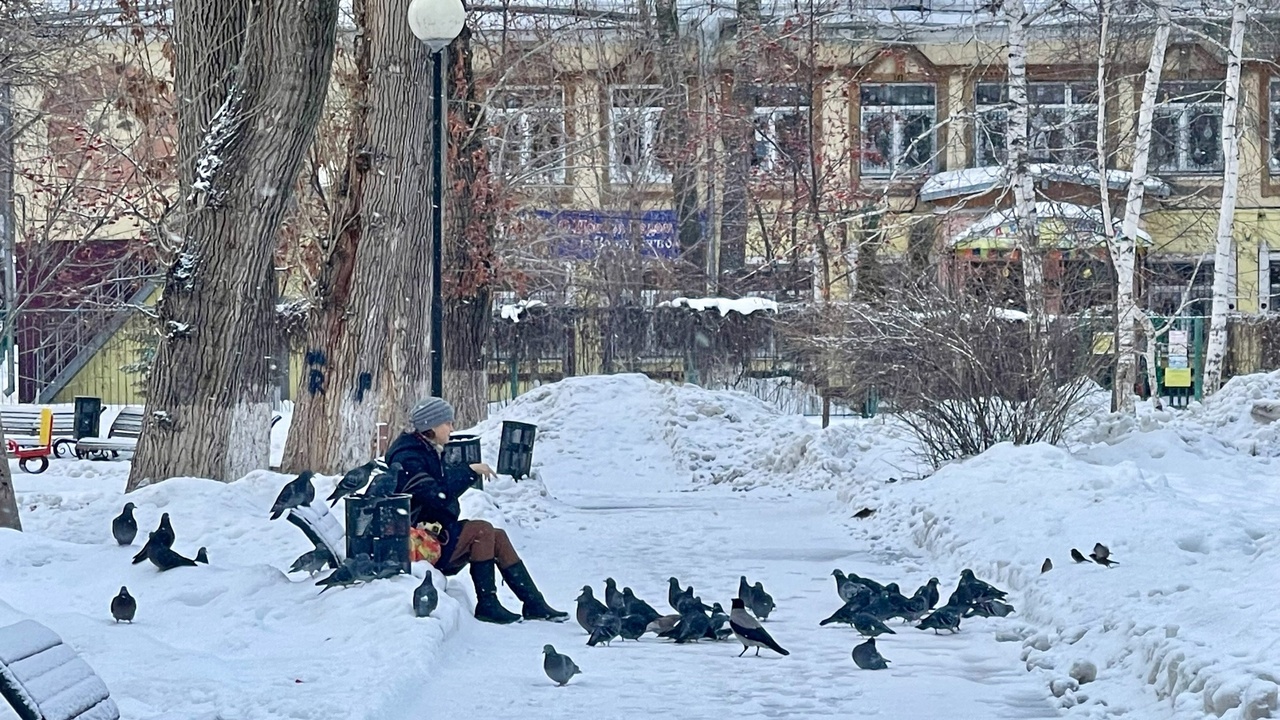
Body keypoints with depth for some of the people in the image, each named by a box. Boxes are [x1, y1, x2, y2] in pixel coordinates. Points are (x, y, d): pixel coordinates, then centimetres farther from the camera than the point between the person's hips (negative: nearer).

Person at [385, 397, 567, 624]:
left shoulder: (428, 452, 14)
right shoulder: (407, 458, -19)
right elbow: (438, 496, -29)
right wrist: (471, 473, -23)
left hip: (439, 530, 10)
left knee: (497, 537, -2)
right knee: (481, 530, -19)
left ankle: (534, 603, -3)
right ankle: (487, 605, -12)